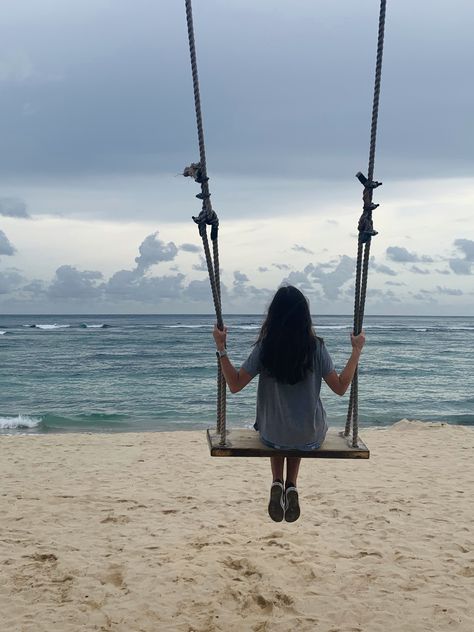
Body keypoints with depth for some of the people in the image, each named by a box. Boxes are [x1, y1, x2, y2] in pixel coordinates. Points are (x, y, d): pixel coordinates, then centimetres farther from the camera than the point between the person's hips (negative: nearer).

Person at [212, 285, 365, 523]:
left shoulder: (264, 348, -12)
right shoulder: (316, 347, -12)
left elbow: (235, 384, -8)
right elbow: (340, 387, -6)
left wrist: (221, 348, -2)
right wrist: (357, 351, 2)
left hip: (272, 435, 0)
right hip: (310, 437, 0)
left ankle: (277, 484, 17)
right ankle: (291, 487, 20)